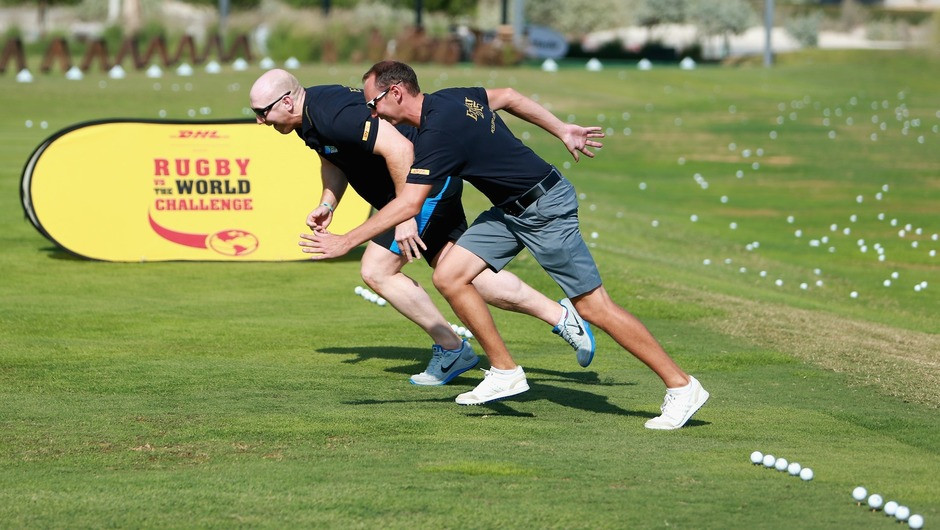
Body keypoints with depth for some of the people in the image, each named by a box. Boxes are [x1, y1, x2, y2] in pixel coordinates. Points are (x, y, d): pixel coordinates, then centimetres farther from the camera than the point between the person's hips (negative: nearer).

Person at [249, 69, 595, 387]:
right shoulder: (308, 119, 6)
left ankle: (451, 349, 4)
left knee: (377, 271, -8)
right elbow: (333, 159, 24)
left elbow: (398, 148, -33)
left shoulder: (332, 115, -27)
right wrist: (328, 204, 7)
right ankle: (561, 316, 12)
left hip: (428, 178, -10)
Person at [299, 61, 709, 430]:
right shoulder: (449, 99, 3)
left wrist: (347, 241, -26)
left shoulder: (438, 130, -25)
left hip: (546, 208, -9)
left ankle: (681, 387, 0)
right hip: (510, 210, 9)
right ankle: (504, 372, 8)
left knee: (593, 306, -7)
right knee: (449, 277, 0)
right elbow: (507, 96, 18)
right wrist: (562, 131, 24)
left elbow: (408, 204, -29)